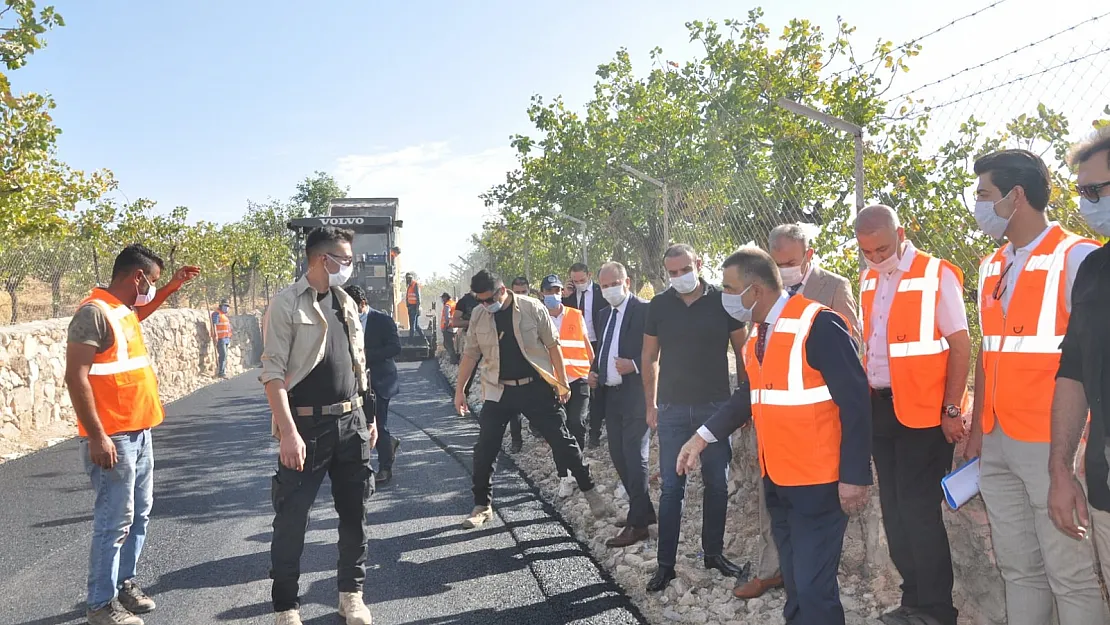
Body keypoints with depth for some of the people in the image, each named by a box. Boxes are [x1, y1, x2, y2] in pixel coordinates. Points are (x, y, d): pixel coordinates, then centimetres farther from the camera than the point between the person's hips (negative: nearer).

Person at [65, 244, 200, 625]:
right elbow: (75, 376, -21)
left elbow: (141, 314, 40)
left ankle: (125, 583, 29)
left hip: (138, 432, 10)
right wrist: (97, 436, -23)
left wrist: (173, 287, 30)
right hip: (112, 438, -10)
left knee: (139, 514, 16)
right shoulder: (94, 312, -16)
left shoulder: (123, 309, 13)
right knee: (115, 521, -3)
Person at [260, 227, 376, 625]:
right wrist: (289, 432, -21)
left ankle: (351, 593, 28)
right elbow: (273, 372, -15)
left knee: (354, 511, 12)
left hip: (351, 423, 6)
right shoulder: (287, 303, -9)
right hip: (307, 426, -6)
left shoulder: (346, 303, 11)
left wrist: (368, 417, 16)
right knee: (291, 519, 2)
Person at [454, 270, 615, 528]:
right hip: (499, 391, 3)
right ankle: (482, 506, 18)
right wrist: (459, 389, 8)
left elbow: (553, 346, -4)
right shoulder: (478, 316, -1)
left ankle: (590, 493, 17)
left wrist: (562, 383, -5)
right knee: (484, 449, 1)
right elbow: (470, 355, 8)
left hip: (536, 387, -2)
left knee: (562, 442, 1)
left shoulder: (532, 308, -10)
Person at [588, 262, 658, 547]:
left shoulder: (644, 310, -9)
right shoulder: (604, 315, 16)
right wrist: (594, 372, 7)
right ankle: (644, 511, 27)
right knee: (619, 456, 13)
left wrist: (635, 365, -24)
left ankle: (637, 524, 1)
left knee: (635, 457, -6)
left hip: (635, 394, -9)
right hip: (611, 395, 9)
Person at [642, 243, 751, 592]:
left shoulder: (722, 301, -3)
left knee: (717, 484, 9)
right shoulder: (659, 306, 1)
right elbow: (650, 357, 9)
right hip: (672, 409, 0)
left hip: (716, 405, 0)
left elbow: (742, 350, 4)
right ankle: (666, 563, 10)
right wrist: (650, 404, 7)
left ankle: (713, 553, 25)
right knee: (671, 487, 3)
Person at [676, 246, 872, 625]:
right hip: (776, 480, 8)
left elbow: (855, 402, -18)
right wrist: (703, 437, 7)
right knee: (794, 583, 19)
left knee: (814, 587, -4)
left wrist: (854, 476, -19)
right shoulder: (759, 334, 9)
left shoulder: (818, 325, -18)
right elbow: (749, 395, 17)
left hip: (818, 483, -8)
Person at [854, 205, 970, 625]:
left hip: (923, 411, -7)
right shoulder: (867, 280, 10)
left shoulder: (938, 275, -10)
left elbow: (960, 344, -12)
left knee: (919, 508, -3)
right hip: (879, 407, 7)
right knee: (894, 508, 12)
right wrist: (863, 400, 10)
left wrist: (951, 410, -15)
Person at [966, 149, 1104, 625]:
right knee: (1018, 569, 15)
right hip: (997, 443, 6)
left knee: (1070, 575, 3)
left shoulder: (1077, 257, -8)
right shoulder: (991, 267, 13)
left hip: (1051, 444, -6)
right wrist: (977, 430, 13)